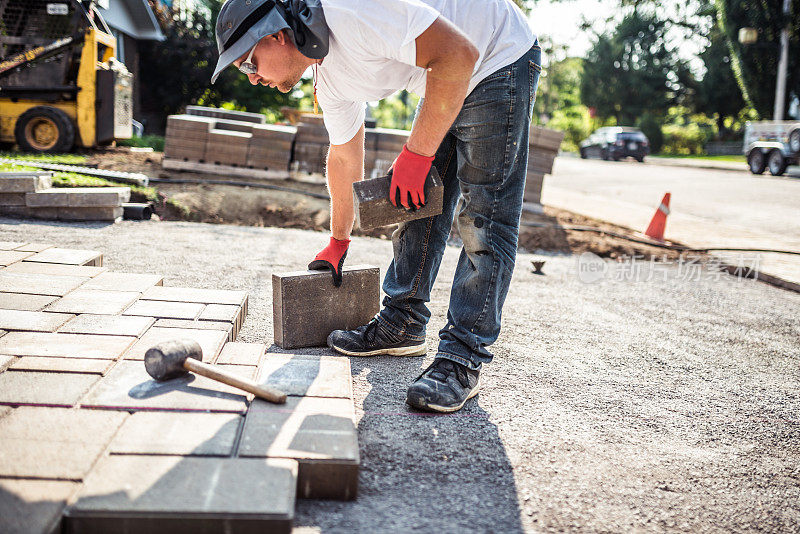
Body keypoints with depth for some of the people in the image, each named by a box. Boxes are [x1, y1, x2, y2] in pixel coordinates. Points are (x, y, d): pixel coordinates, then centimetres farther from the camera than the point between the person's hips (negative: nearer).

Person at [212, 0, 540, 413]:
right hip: (448, 80, 9)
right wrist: (338, 243, 24)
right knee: (416, 203, 7)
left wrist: (416, 153, -29)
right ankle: (402, 324, 17)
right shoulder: (328, 77, 1)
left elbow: (459, 53, -33)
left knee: (482, 219, -12)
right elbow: (344, 156, 16)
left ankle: (462, 359, -11)